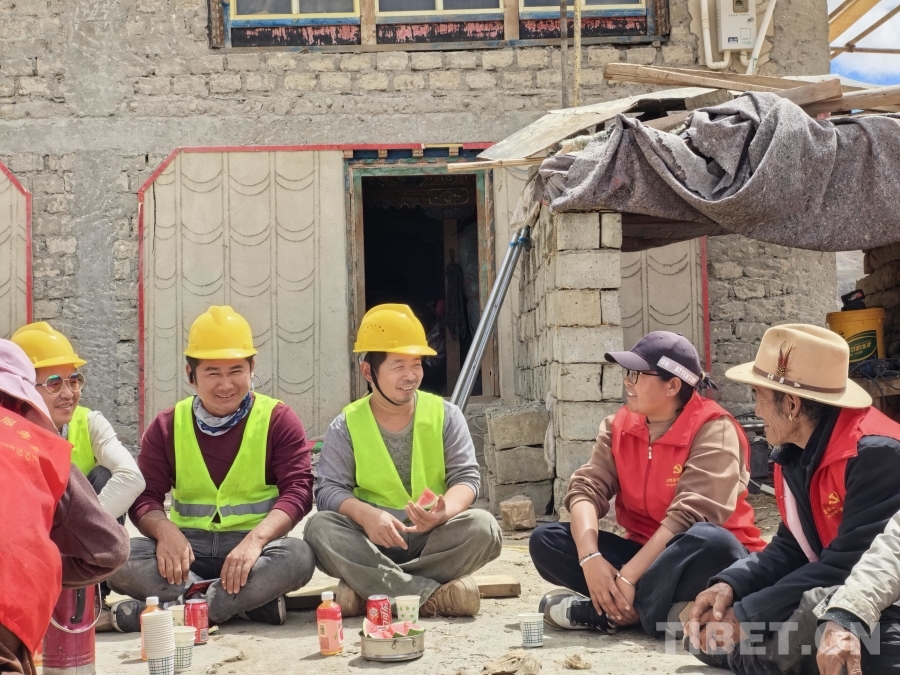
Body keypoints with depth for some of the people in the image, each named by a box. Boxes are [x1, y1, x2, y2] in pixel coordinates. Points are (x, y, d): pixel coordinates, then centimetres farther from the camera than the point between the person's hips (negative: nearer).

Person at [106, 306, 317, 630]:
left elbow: (297, 490, -10)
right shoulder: (167, 426, 8)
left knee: (299, 556, -33)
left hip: (253, 546, -2)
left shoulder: (279, 420, 0)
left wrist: (257, 537, -29)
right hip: (187, 548, 2)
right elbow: (145, 496, 2)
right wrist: (165, 530, -22)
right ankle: (251, 601, -22)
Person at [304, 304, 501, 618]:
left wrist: (445, 511, -27)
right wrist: (366, 514, -30)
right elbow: (330, 489, -8)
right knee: (320, 527, -28)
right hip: (372, 541, 0)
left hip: (433, 538, 1)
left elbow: (466, 477, -4)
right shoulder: (346, 425, 1)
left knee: (482, 527, -28)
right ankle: (433, 593, -32)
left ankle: (367, 587, -25)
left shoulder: (445, 415, 3)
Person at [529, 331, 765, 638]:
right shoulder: (619, 425, 1)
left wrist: (627, 578, -31)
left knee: (712, 542, -39)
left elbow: (689, 515, -26)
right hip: (645, 551, 5)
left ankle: (609, 610, -25)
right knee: (546, 540, -12)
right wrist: (590, 557, -28)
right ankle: (645, 607, -22)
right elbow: (587, 488, -9)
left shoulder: (713, 430, -17)